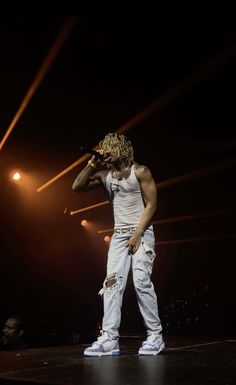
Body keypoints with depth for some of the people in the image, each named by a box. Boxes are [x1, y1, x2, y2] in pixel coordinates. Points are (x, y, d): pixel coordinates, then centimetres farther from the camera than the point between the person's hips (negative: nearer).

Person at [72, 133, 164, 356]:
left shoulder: (140, 172, -4)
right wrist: (92, 164, -1)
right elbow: (77, 187, 7)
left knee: (141, 282, -12)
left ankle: (155, 336, 0)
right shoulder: (105, 174, 10)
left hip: (141, 233, -5)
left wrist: (137, 233, -14)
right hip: (118, 235, 5)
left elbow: (151, 204, -7)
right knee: (112, 283, -6)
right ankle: (109, 339, -7)